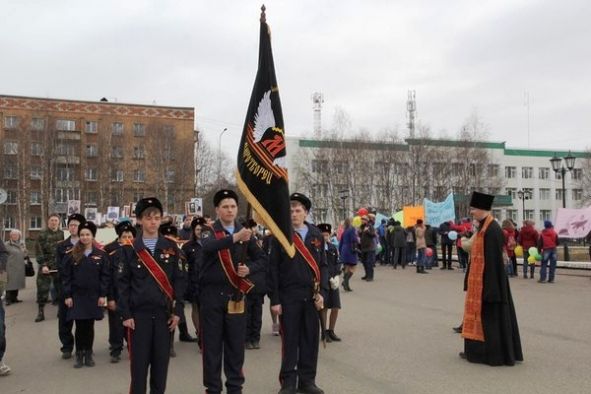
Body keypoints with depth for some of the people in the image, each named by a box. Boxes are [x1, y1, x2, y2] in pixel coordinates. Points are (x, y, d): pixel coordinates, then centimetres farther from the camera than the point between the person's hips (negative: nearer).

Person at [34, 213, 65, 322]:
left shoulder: (62, 234, 5)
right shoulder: (42, 234, -2)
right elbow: (39, 251, -7)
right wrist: (43, 265, -14)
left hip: (60, 267, 2)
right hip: (46, 266, -2)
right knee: (42, 289, -1)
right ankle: (41, 312, 8)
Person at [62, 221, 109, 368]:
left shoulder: (101, 254, 1)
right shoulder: (71, 254, 1)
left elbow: (105, 276, 1)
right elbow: (65, 276, 0)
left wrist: (103, 295, -5)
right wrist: (67, 295, -5)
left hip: (93, 296, 1)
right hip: (77, 295, 0)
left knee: (89, 326, 6)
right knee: (80, 326, 0)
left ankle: (88, 354, 18)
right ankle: (79, 355, 13)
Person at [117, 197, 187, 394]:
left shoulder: (171, 247, 4)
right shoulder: (129, 249, 0)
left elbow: (180, 280, 3)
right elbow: (122, 283, -1)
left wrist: (177, 310, -3)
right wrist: (126, 314, -7)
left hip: (164, 313, 2)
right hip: (139, 314, -1)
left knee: (161, 361, 8)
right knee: (139, 362, 2)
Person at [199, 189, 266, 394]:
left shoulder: (246, 232, 5)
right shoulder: (209, 231, -5)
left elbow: (261, 259, 9)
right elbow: (208, 247, -29)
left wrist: (249, 268, -12)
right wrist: (234, 237, -43)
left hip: (236, 294, 3)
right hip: (212, 294, -2)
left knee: (236, 342, 8)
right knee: (212, 342, 5)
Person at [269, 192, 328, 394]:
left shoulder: (317, 234, 6)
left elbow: (323, 265, 8)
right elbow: (273, 269, -3)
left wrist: (321, 292, -2)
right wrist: (275, 300, -7)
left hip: (312, 296, 3)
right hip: (288, 296, -3)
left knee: (310, 338, 9)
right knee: (290, 340, 5)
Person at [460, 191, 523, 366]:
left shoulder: (492, 229, -20)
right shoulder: (483, 227, 10)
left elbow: (493, 259, -23)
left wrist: (489, 287, -22)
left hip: (487, 281, -10)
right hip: (479, 281, 10)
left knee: (489, 315, 0)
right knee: (479, 314, 14)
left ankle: (493, 354, 11)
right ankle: (477, 350, 22)